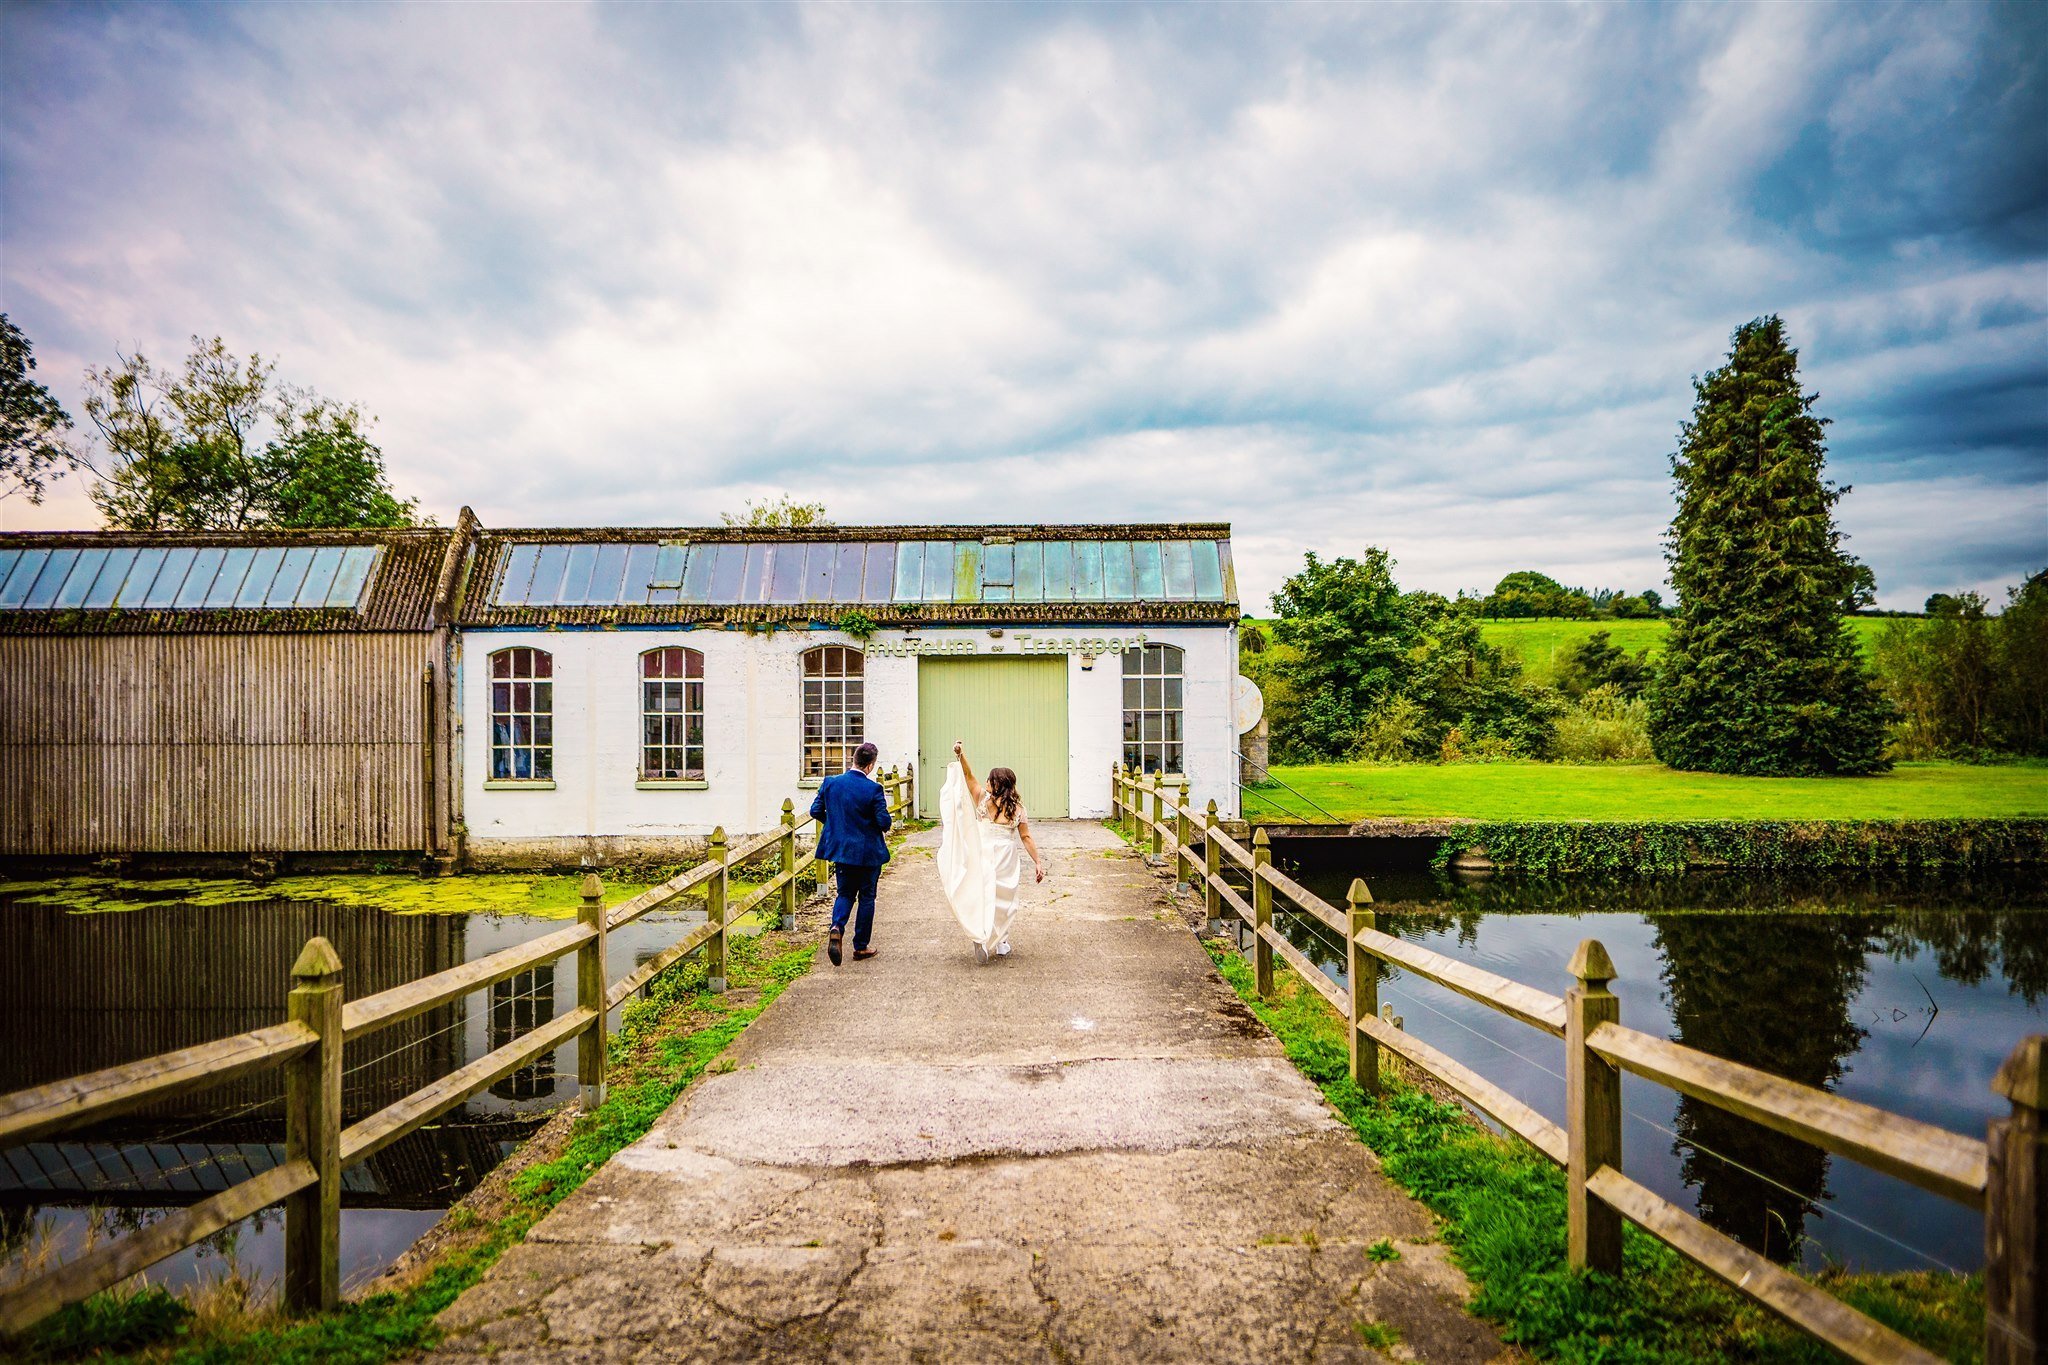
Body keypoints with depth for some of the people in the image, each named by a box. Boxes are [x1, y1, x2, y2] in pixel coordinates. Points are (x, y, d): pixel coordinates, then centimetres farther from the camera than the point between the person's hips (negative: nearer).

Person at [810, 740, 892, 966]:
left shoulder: (830, 783, -5)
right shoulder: (874, 789, -17)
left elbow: (815, 811, 2)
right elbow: (884, 822, -17)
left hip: (841, 850, 4)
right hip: (868, 852, -4)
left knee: (845, 893, 18)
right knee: (867, 897, 11)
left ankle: (837, 928, -11)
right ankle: (861, 947, 17)